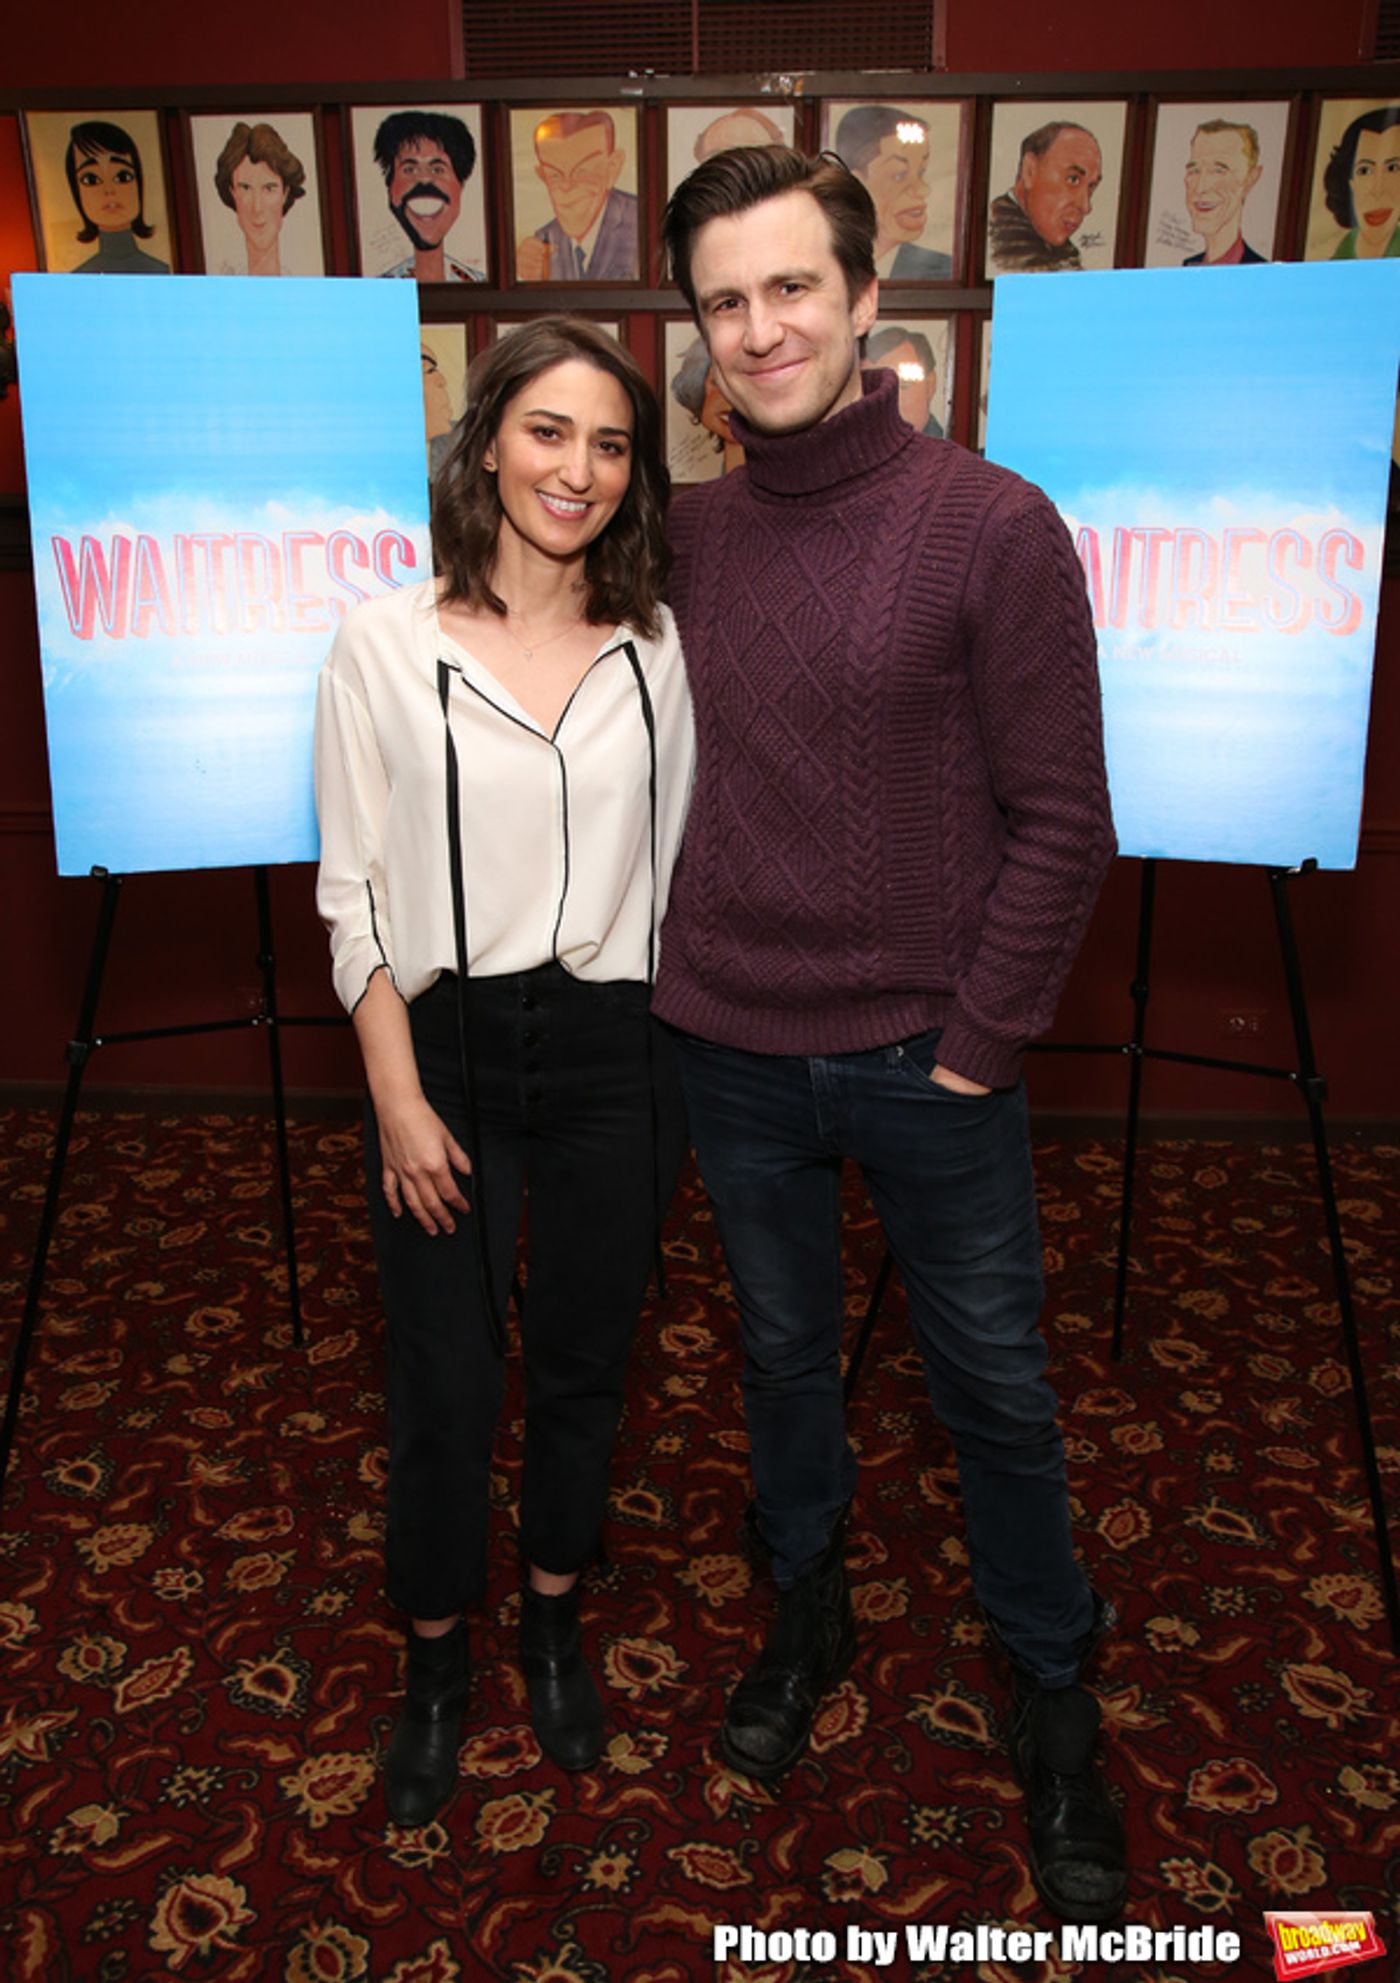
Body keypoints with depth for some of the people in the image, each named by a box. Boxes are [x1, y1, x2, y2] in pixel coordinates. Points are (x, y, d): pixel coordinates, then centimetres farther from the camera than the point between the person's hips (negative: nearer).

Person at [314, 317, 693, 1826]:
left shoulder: (653, 643, 1)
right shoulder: (387, 642, -6)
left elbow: (671, 863, 6)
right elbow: (354, 892, -4)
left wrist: (680, 1071, 5)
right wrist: (397, 1095, -8)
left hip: (610, 1051, 2)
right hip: (442, 1044, -2)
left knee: (583, 1363, 16)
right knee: (445, 1385, 8)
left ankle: (554, 1619, 42)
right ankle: (435, 1659, 35)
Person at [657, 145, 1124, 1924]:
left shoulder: (994, 529, -11)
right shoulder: (687, 534, 2)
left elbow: (1060, 820, -10)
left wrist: (977, 1045, -10)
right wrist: (685, 968, 4)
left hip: (927, 1058, -3)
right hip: (731, 1047, 4)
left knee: (994, 1390, 13)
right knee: (782, 1351, 21)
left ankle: (1052, 1692, 37)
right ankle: (806, 1609, 46)